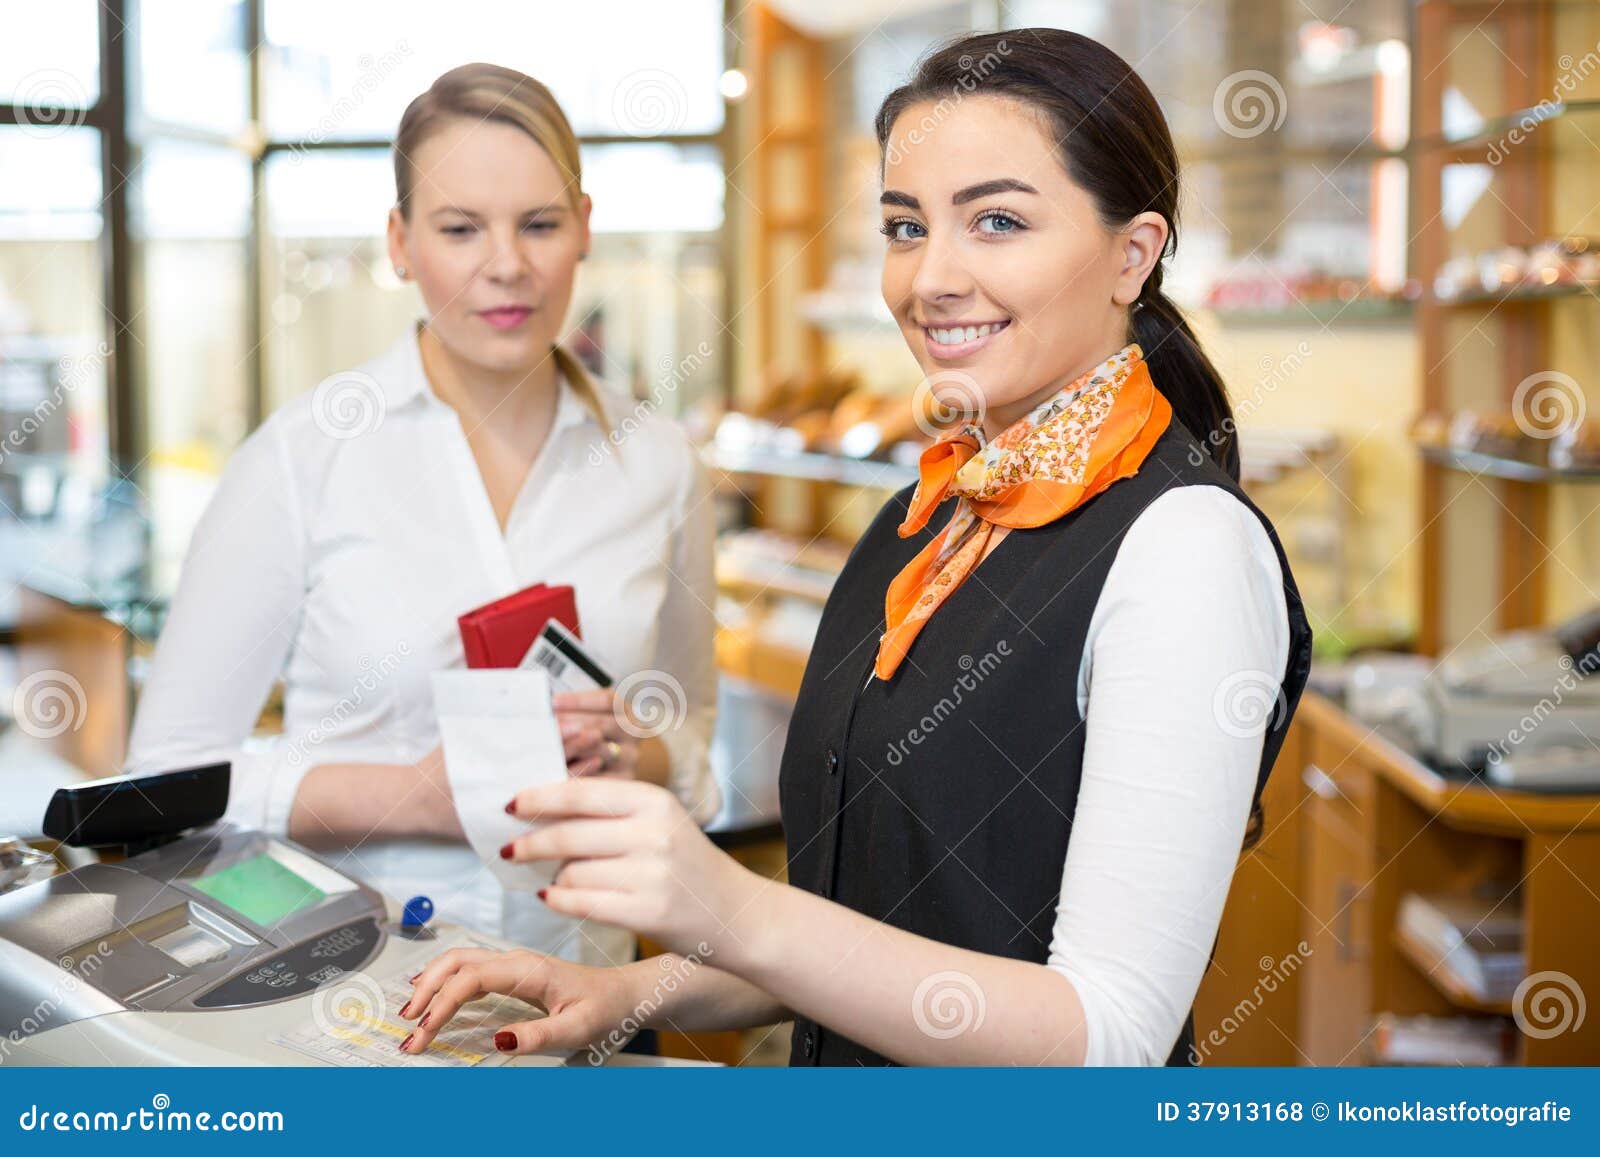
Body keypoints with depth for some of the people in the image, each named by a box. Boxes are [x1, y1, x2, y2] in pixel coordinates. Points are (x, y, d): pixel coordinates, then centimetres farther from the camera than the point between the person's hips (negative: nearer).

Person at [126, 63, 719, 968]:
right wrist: (416, 795, -12)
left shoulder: (657, 461, 6)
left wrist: (637, 760, -3)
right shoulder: (305, 453, -3)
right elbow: (173, 771, 0)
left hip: (576, 978, 4)